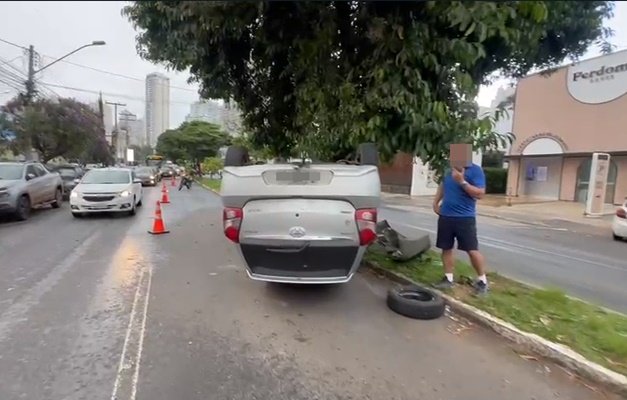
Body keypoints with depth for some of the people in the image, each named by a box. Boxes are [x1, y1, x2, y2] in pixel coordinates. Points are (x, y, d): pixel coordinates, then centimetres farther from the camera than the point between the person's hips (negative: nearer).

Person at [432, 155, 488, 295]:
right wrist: (436, 202, 13)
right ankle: (449, 279, 20)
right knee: (446, 248, 9)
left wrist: (462, 181, -25)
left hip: (465, 217, -6)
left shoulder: (475, 170, -9)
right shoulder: (450, 170, 8)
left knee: (472, 250, -3)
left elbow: (480, 193, -17)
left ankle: (482, 281, 15)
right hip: (445, 216, 6)